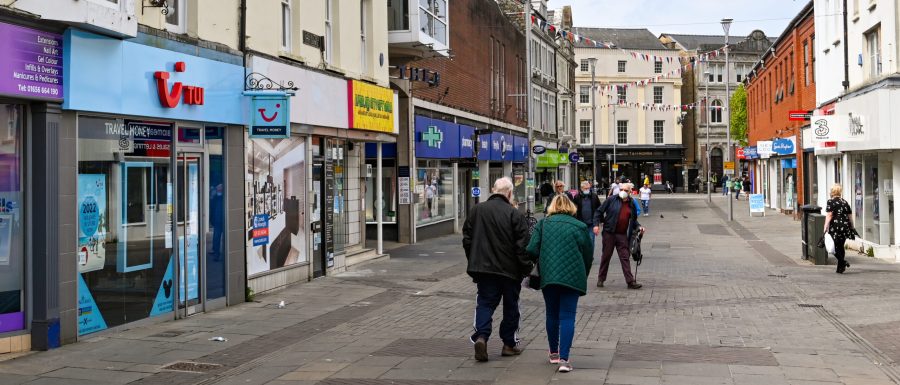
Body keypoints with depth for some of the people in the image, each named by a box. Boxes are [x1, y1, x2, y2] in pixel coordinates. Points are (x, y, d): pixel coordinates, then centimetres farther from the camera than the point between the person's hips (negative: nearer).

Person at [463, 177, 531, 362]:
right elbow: (522, 246, -13)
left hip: (483, 268, 2)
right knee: (510, 306, 13)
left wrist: (474, 262, 18)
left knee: (485, 303, 8)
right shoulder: (515, 214, -12)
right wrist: (526, 269, -3)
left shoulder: (477, 210, 1)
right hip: (509, 270, -2)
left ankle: (481, 336, -14)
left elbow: (467, 239, 7)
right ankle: (509, 344, 20)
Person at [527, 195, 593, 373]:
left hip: (548, 276, 2)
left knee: (552, 315, 17)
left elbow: (531, 249, -4)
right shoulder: (579, 226, 3)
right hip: (572, 277, -2)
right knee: (567, 317, -2)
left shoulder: (543, 223, 5)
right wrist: (582, 277, 18)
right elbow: (588, 254, 5)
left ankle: (554, 353, 29)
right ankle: (564, 359, -11)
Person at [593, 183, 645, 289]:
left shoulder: (632, 204, 9)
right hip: (609, 233, -2)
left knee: (625, 258, 0)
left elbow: (633, 220, 22)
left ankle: (630, 281, -1)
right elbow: (599, 211, 1)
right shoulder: (611, 200, -2)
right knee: (606, 256, 7)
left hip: (623, 235, 2)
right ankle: (601, 279, 18)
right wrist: (596, 224, -9)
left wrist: (638, 227, 4)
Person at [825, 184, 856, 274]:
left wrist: (826, 227, -14)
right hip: (845, 227, 5)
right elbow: (850, 216, 14)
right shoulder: (845, 202, 12)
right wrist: (852, 227, 23)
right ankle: (840, 268, 15)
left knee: (835, 247, 3)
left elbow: (829, 216, -13)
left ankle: (843, 262, -18)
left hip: (835, 227, -5)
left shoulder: (830, 202, -5)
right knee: (841, 247, 13)